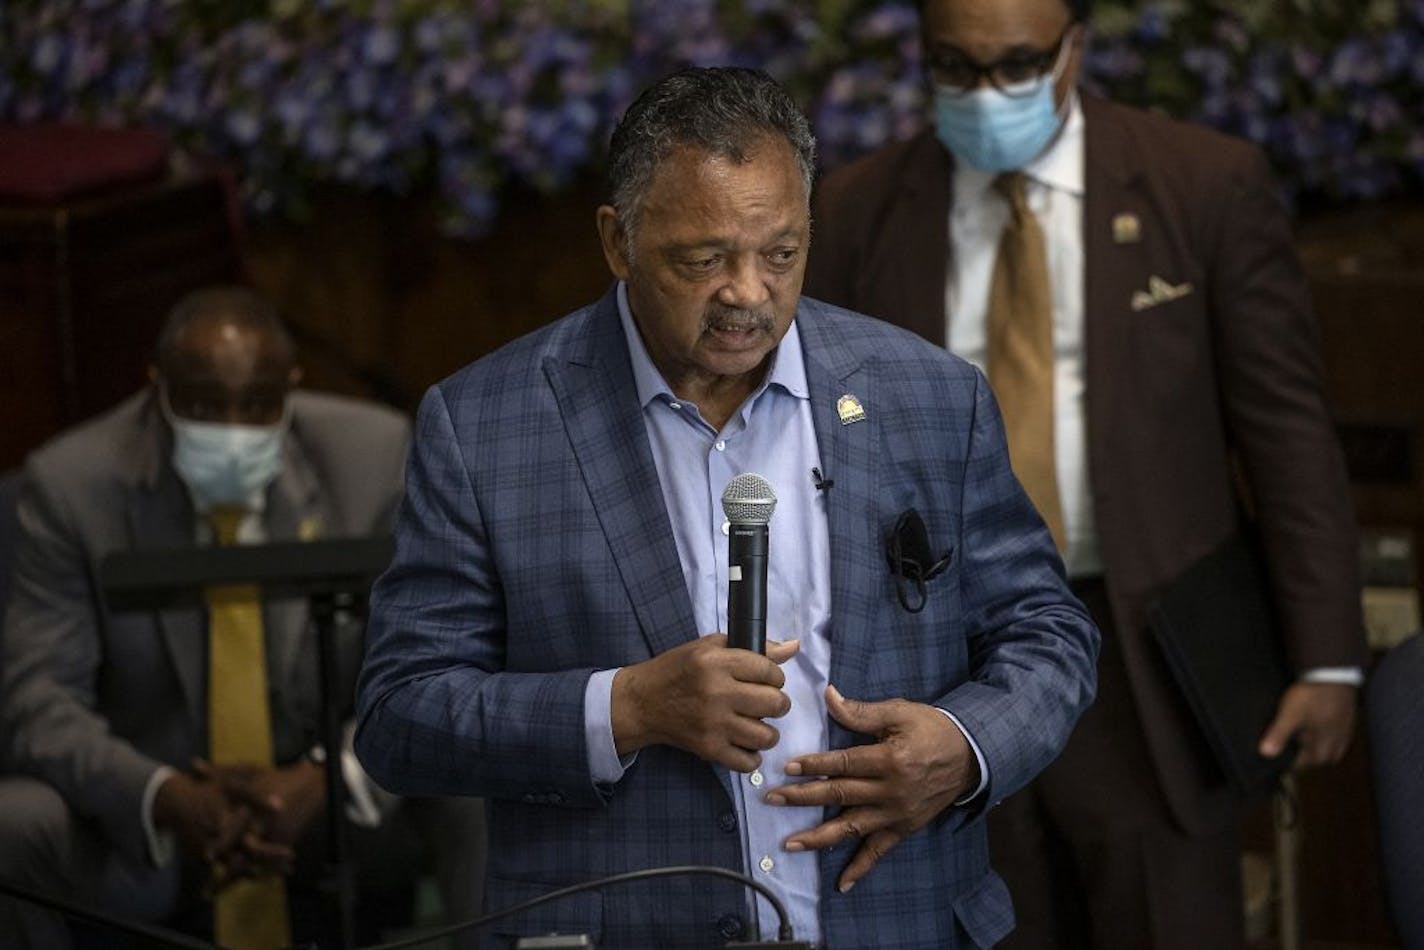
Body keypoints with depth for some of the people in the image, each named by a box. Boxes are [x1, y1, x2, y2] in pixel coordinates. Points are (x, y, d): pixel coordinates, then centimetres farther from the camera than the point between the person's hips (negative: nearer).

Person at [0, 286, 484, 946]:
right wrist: (168, 796, -32)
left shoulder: (375, 455, -7)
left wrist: (324, 781, -28)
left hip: (339, 811, 1)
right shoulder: (70, 484, -10)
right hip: (147, 826, 0)